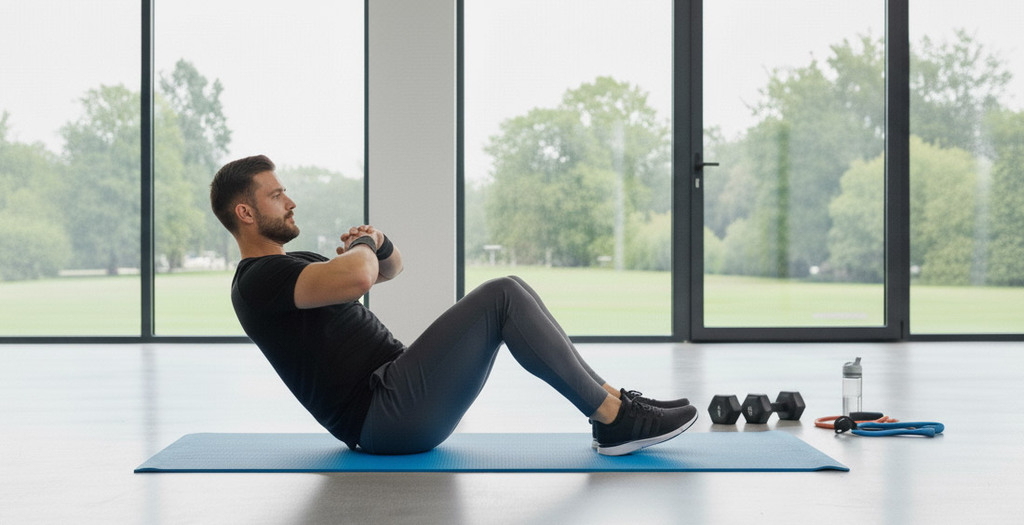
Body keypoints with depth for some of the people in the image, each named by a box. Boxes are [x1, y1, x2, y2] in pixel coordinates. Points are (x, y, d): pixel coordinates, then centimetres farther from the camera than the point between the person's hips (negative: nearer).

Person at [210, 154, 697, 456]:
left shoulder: (293, 265, 23)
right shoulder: (259, 281, -12)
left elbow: (391, 268, 31)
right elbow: (357, 277, -31)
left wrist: (378, 241, 5)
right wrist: (362, 243, -6)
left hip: (401, 399, 10)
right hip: (385, 415, -10)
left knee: (506, 294, 4)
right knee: (504, 298, -18)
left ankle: (611, 400, 2)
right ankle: (617, 419, -13)